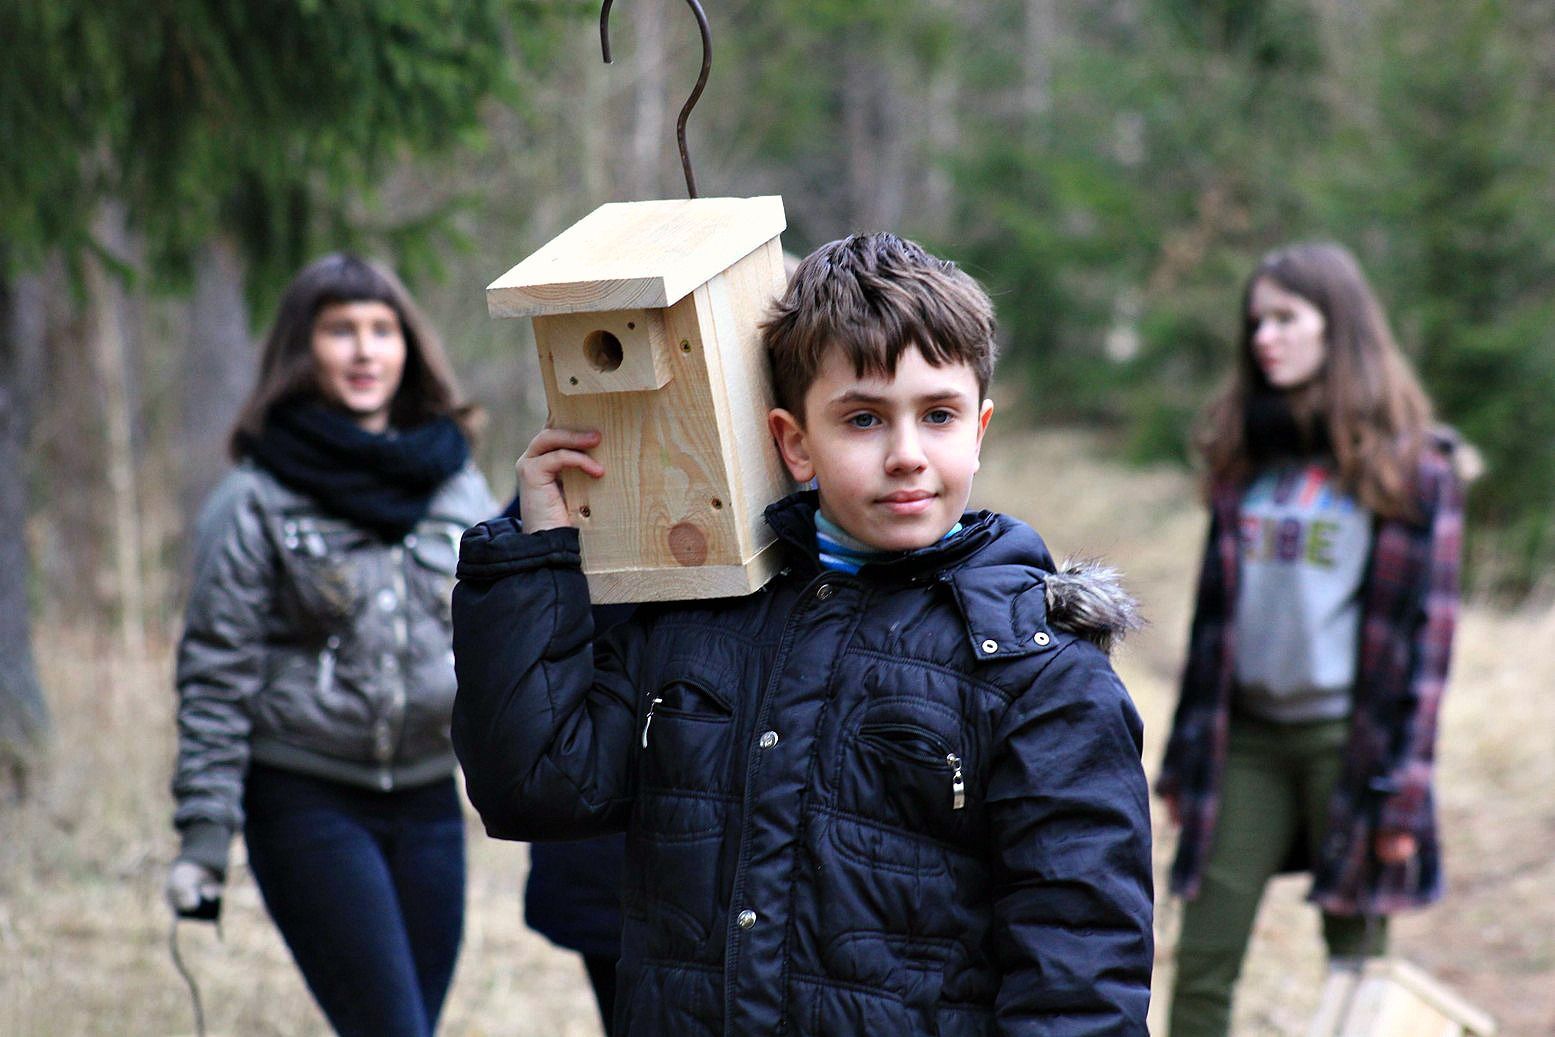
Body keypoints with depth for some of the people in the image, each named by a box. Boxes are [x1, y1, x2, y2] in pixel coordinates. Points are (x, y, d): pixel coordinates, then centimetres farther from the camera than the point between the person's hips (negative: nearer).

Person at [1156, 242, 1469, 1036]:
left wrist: (1402, 787, -11)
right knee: (1200, 968, 1)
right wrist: (1184, 758, 11)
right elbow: (1217, 611, 14)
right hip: (1248, 734, 5)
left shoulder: (1411, 463, -3)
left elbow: (1426, 625, -6)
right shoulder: (1247, 451, 13)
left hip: (1348, 739, -5)